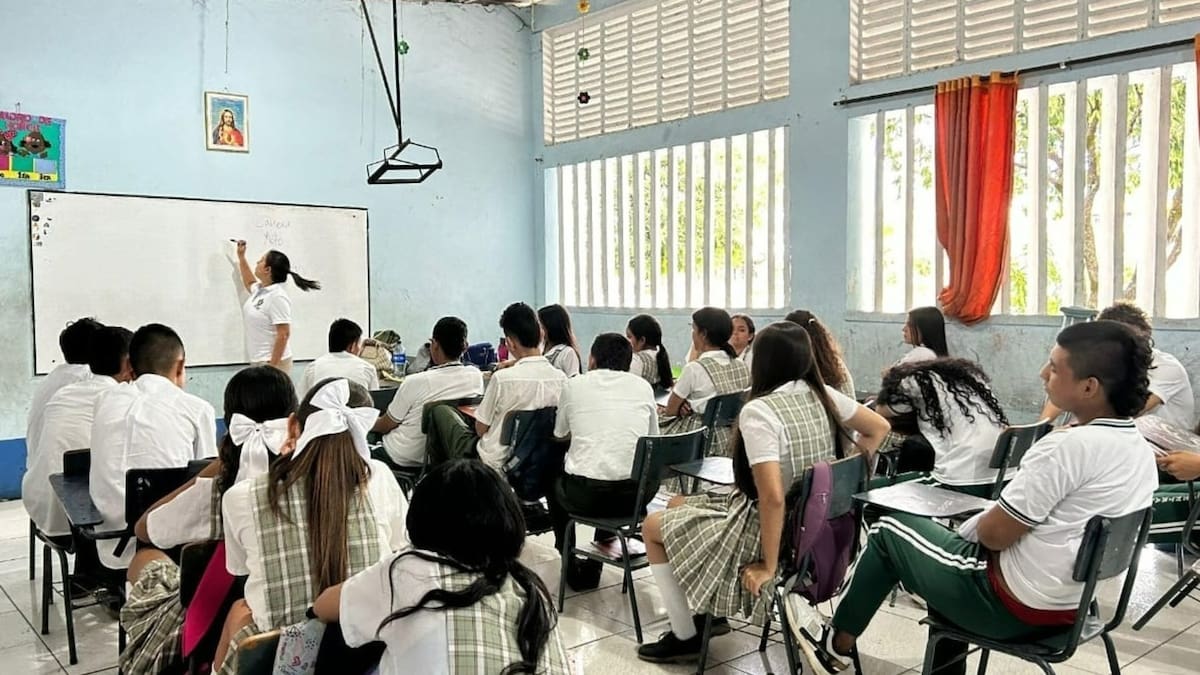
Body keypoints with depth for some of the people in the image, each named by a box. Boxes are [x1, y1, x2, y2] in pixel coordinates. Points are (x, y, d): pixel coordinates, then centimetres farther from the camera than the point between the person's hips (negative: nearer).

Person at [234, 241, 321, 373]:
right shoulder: (259, 290, 10)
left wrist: (273, 365, -24)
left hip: (273, 362, -10)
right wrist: (241, 256, 35)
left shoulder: (277, 296, -18)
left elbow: (283, 334, -22)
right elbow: (249, 282, 38)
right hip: (258, 361, 10)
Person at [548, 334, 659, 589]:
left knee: (553, 480, 31)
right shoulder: (643, 386, 8)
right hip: (635, 495, 2)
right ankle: (594, 564, 35)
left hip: (586, 495, -1)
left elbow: (560, 435, 21)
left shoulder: (574, 385, 6)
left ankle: (569, 562, 34)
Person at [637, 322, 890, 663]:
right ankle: (709, 610, 32)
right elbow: (878, 429, 11)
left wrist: (769, 566, -21)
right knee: (676, 506, 24)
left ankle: (685, 636, 16)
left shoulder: (758, 411, -25)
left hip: (771, 530, -8)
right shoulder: (824, 395, -3)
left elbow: (772, 497, -31)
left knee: (653, 526, 10)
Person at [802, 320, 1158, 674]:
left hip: (1014, 606, -8)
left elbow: (995, 534, -21)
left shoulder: (1070, 447, -27)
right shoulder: (1141, 450, 2)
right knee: (954, 539, 31)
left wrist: (978, 522, 2)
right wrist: (973, 526, 12)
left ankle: (836, 642, 27)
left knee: (889, 531, 11)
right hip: (1072, 604, 8)